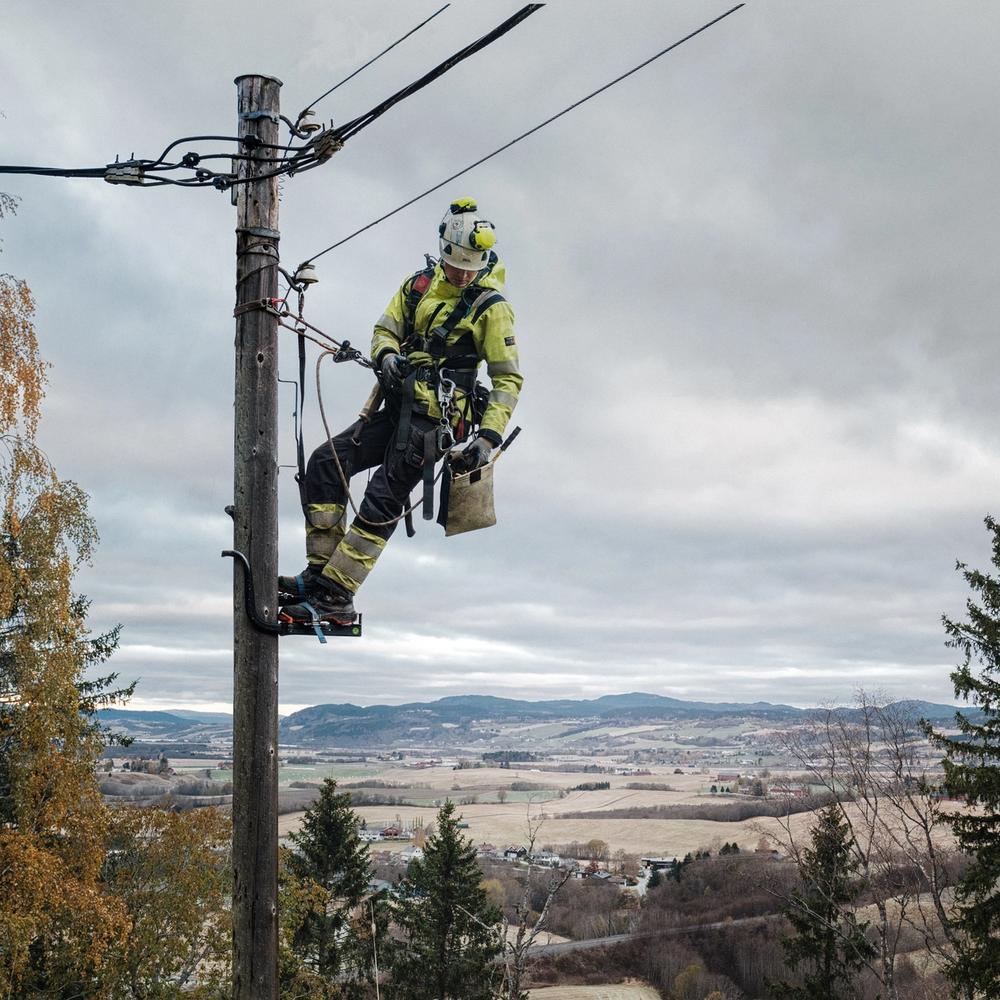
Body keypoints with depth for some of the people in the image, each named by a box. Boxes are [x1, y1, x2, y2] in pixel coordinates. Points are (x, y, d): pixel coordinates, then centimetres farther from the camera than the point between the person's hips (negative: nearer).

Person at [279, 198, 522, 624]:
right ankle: (321, 571, -2)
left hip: (435, 419, -6)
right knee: (325, 464, -5)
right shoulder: (418, 285, 10)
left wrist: (489, 438, -15)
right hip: (397, 410, 6)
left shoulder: (491, 307, -5)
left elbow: (508, 380, -4)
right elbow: (384, 330, 16)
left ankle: (335, 596, -10)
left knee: (382, 501, -14)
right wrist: (386, 356, -9)